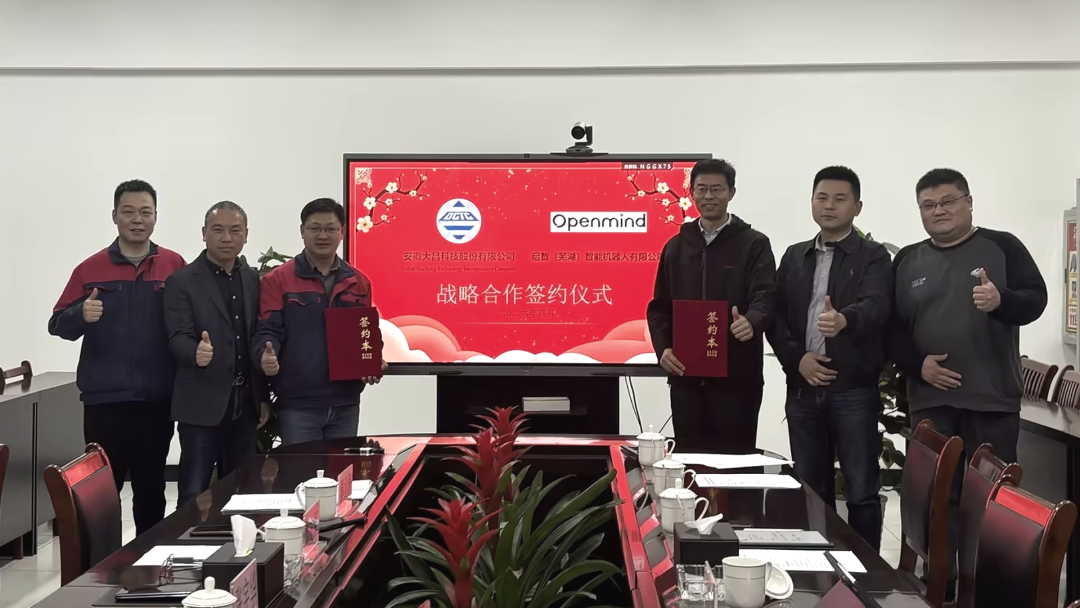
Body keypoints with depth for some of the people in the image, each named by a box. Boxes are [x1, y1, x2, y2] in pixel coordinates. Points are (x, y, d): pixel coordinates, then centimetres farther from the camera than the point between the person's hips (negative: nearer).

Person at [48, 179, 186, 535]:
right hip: (104, 400, 0)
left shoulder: (175, 267, 2)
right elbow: (58, 325, 1)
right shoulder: (91, 268, 3)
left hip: (157, 400, 0)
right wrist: (81, 315, -19)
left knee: (151, 490, 10)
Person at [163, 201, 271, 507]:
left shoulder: (254, 280, 10)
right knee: (194, 493, -2)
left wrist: (264, 397, 10)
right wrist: (196, 353, -35)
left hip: (245, 404, 5)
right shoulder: (182, 281, -4)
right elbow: (178, 338, -12)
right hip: (202, 405, -5)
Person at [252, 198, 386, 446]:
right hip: (297, 404, -4)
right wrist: (267, 356, -29)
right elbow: (268, 331, -8)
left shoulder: (359, 283, 11)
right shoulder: (278, 279, -2)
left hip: (345, 404, 4)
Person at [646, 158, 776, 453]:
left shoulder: (754, 244, 1)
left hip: (736, 376, -3)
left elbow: (765, 297, -12)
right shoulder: (676, 246, 13)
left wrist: (752, 322, -34)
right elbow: (659, 307, 13)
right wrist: (663, 347, -5)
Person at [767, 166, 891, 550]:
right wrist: (796, 357, -7)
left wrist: (844, 319, -41)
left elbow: (875, 306, -19)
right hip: (803, 387, 4)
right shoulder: (794, 257, 13)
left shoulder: (873, 257, -1)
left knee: (861, 490, 1)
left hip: (854, 388, -4)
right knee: (810, 488, 11)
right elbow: (775, 317, 10)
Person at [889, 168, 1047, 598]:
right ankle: (940, 583, 14)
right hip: (930, 399, 2)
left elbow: (1035, 299, -7)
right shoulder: (907, 261, 10)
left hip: (993, 398, -2)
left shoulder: (1002, 247, 2)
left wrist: (1001, 301, -28)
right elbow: (892, 325, 8)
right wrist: (916, 365, -8)